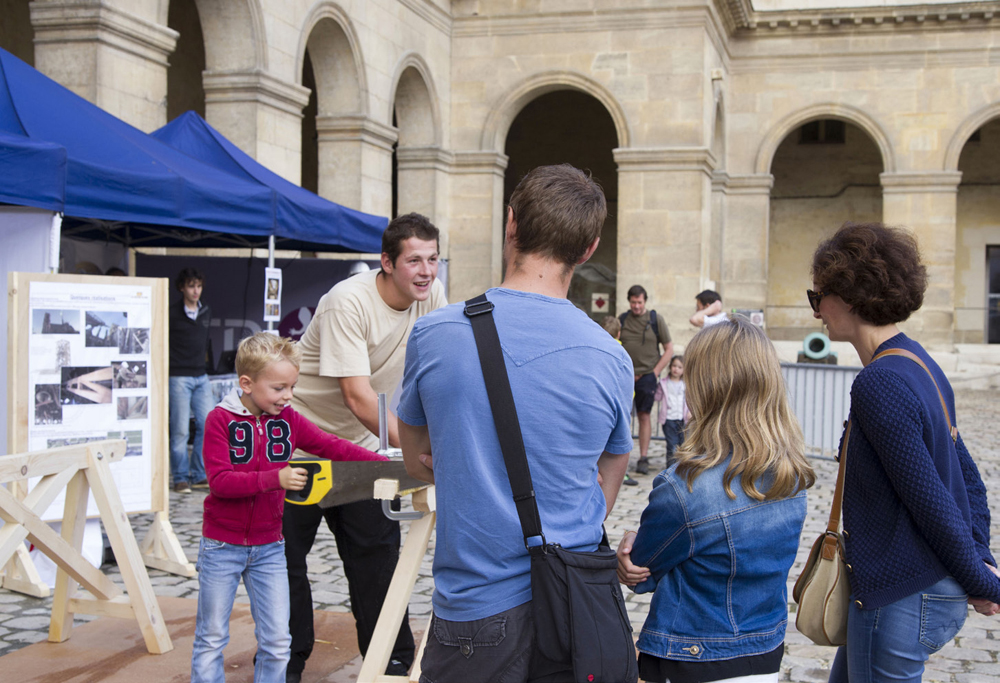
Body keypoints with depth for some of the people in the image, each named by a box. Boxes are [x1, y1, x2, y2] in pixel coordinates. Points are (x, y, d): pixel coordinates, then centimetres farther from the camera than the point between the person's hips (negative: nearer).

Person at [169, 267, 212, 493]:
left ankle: (199, 475, 11)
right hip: (179, 378, -6)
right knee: (180, 430, -4)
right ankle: (180, 478, 4)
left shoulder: (206, 312, 11)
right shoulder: (172, 314, -7)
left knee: (207, 425, 2)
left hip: (201, 377, 6)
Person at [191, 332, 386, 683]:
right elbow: (220, 481, -20)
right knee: (212, 637, 7)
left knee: (277, 639, 5)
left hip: (269, 547, 4)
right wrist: (275, 478, -29)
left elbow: (333, 447, -6)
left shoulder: (288, 420, 0)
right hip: (222, 545, -3)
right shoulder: (220, 419, -12)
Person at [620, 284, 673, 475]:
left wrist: (655, 371, -1)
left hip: (647, 375, -1)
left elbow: (669, 349, 6)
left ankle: (643, 458, 6)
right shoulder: (621, 320, 6)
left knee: (644, 416, 0)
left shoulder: (655, 320, 2)